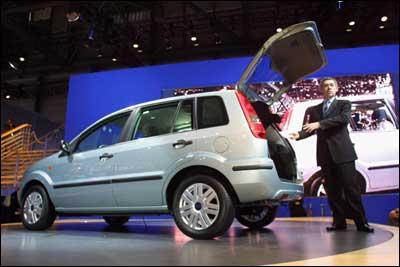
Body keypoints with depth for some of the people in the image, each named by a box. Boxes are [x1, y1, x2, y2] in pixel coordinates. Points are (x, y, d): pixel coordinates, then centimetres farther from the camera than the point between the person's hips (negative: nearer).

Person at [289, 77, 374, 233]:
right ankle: (339, 222, 11)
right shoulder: (315, 110, 19)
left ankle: (361, 222, 2)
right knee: (332, 190, 5)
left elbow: (343, 118, -13)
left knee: (351, 188, -5)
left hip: (342, 152, -3)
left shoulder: (344, 104, 8)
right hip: (325, 154, 4)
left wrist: (319, 124, -22)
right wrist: (299, 134, -11)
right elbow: (311, 129, 11)